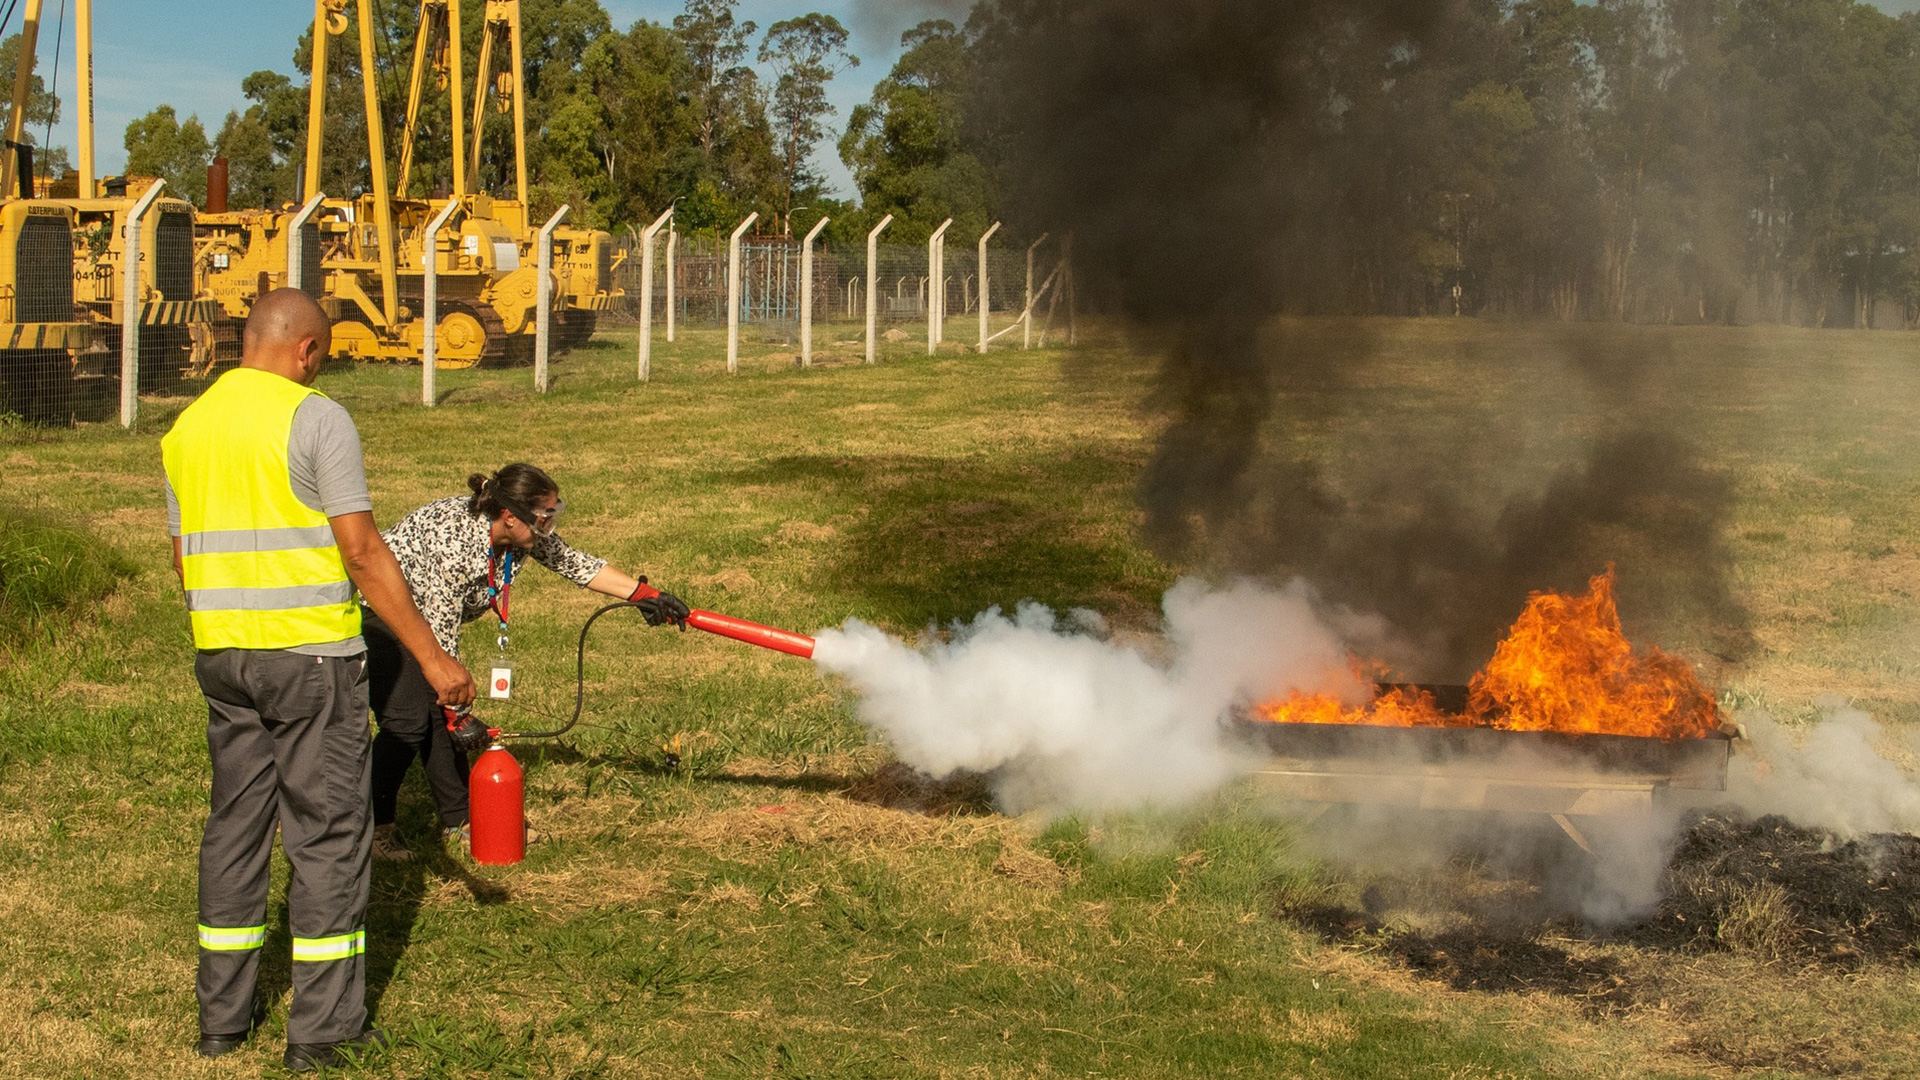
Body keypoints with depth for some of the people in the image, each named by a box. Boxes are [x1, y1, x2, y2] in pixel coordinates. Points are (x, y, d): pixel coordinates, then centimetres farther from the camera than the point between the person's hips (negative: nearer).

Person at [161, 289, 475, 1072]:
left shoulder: (187, 427, 10)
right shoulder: (315, 419, -10)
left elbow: (185, 559, 16)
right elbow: (362, 551, -14)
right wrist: (430, 655, -11)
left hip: (221, 653, 6)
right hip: (310, 653, -6)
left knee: (235, 826, 14)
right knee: (329, 830, 1)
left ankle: (222, 1015, 19)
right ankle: (322, 1029, 3)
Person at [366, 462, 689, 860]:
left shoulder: (524, 532, -14)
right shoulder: (454, 542, -37)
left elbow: (573, 563, 0)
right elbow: (440, 638, -32)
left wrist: (645, 595, -6)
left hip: (417, 614, 8)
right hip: (372, 611, -8)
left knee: (441, 714, 2)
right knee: (407, 719, -15)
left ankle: (458, 823, 11)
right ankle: (374, 828, -4)